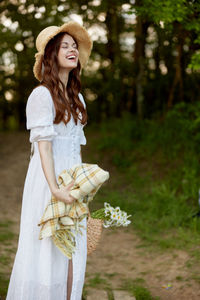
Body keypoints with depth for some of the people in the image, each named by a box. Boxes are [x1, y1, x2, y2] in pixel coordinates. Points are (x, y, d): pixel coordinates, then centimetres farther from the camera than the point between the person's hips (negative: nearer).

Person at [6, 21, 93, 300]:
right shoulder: (41, 95, -9)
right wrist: (54, 188, -24)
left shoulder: (76, 98, 14)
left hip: (73, 181, 7)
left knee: (71, 253, 8)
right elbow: (44, 147, -15)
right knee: (47, 251, -2)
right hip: (48, 178, -7)